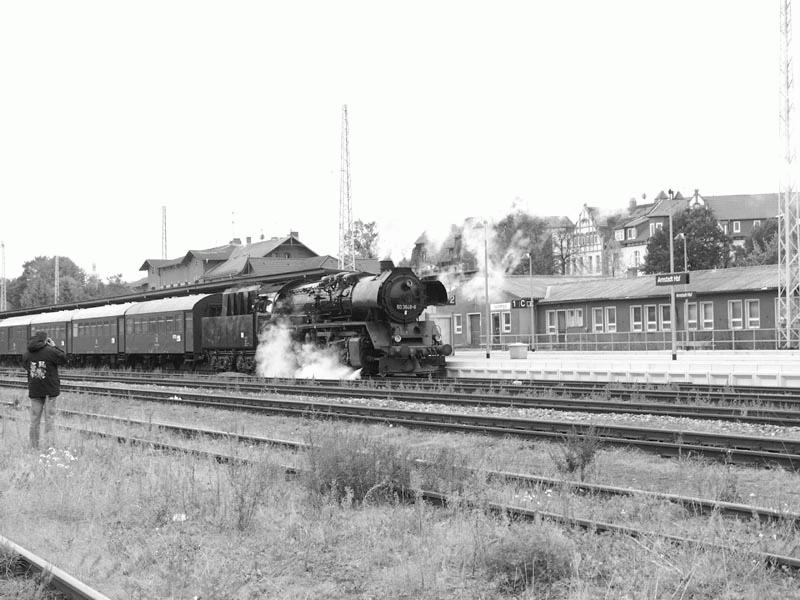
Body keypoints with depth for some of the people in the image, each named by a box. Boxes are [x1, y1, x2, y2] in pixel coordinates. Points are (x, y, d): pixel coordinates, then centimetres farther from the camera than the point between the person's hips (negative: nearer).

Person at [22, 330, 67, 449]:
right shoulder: (50, 351, -13)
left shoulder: (27, 354, 2)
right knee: (50, 417, 0)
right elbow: (64, 358, 0)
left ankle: (34, 447, 13)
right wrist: (54, 346, 9)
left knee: (34, 419, 10)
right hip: (50, 390, -4)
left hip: (34, 391, 4)